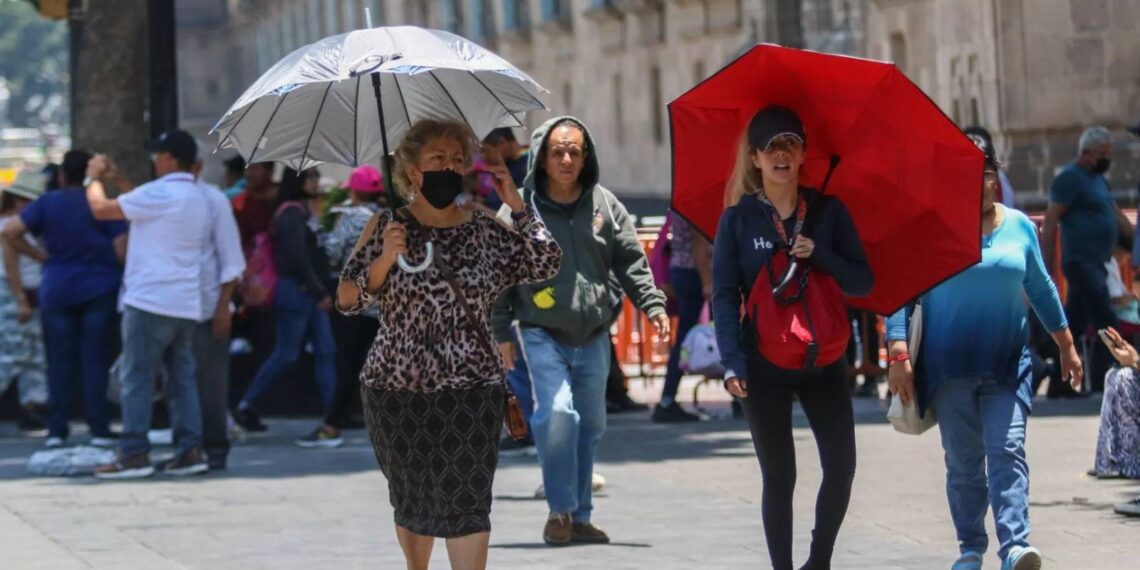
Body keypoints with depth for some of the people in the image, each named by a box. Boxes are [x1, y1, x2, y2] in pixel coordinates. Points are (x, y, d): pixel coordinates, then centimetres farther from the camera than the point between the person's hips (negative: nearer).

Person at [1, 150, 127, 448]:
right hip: (100, 289, -1)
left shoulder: (47, 203, 1)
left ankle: (57, 431, 4)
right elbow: (121, 250, -9)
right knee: (94, 359, 1)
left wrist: (37, 254, 3)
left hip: (57, 290, 1)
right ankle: (99, 429, -2)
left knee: (60, 360, 6)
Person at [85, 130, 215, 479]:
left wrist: (94, 178, 9)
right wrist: (118, 179, 28)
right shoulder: (199, 196, 13)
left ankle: (134, 455, -5)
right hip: (187, 304, 8)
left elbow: (101, 209, -9)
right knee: (183, 378, 9)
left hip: (151, 302, -8)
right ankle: (190, 450, 5)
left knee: (137, 379, -3)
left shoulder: (159, 194, -14)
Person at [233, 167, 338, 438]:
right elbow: (297, 257, -20)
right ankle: (246, 405, 10)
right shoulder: (291, 213, -13)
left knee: (326, 352, 3)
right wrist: (319, 292, -18)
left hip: (311, 293, 9)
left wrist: (323, 290, 8)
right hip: (296, 291, -9)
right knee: (286, 354, -3)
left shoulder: (305, 211, 16)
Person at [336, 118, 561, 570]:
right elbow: (347, 300, -2)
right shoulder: (387, 227, 1)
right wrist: (384, 259, -17)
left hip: (471, 389, 0)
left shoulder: (485, 232, 6)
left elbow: (546, 265, -2)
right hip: (398, 392, 0)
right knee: (411, 499, 13)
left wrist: (515, 204, -3)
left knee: (467, 501, -12)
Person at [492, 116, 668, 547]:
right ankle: (560, 509, -8)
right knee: (557, 411, -20)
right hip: (543, 333, -4)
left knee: (590, 424, 9)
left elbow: (631, 263, 8)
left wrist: (653, 306, -4)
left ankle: (580, 515, 20)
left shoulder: (605, 206, 4)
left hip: (593, 336, 4)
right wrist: (501, 332, -2)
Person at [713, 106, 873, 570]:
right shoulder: (739, 218, 1)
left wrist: (819, 255, -14)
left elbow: (862, 282, 3)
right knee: (779, 476, 0)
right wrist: (732, 362, -14)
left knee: (841, 464, -7)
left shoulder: (828, 212, 5)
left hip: (823, 360, 2)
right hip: (764, 366, -1)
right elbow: (724, 295, -3)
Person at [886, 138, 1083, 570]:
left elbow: (1041, 289, 18)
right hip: (949, 367, -1)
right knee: (963, 461, 5)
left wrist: (1066, 346, 21)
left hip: (1007, 364, 1)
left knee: (1008, 452, -12)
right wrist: (899, 355, -14)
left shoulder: (1019, 226, 7)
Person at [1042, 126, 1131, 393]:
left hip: (1095, 264, 9)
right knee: (1106, 323, -12)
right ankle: (1100, 384, -10)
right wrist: (1046, 262, -17)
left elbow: (1118, 216, 23)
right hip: (1081, 261, -9)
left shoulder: (1099, 179, 19)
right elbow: (1051, 221, -13)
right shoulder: (1070, 179, -10)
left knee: (1075, 324, 11)